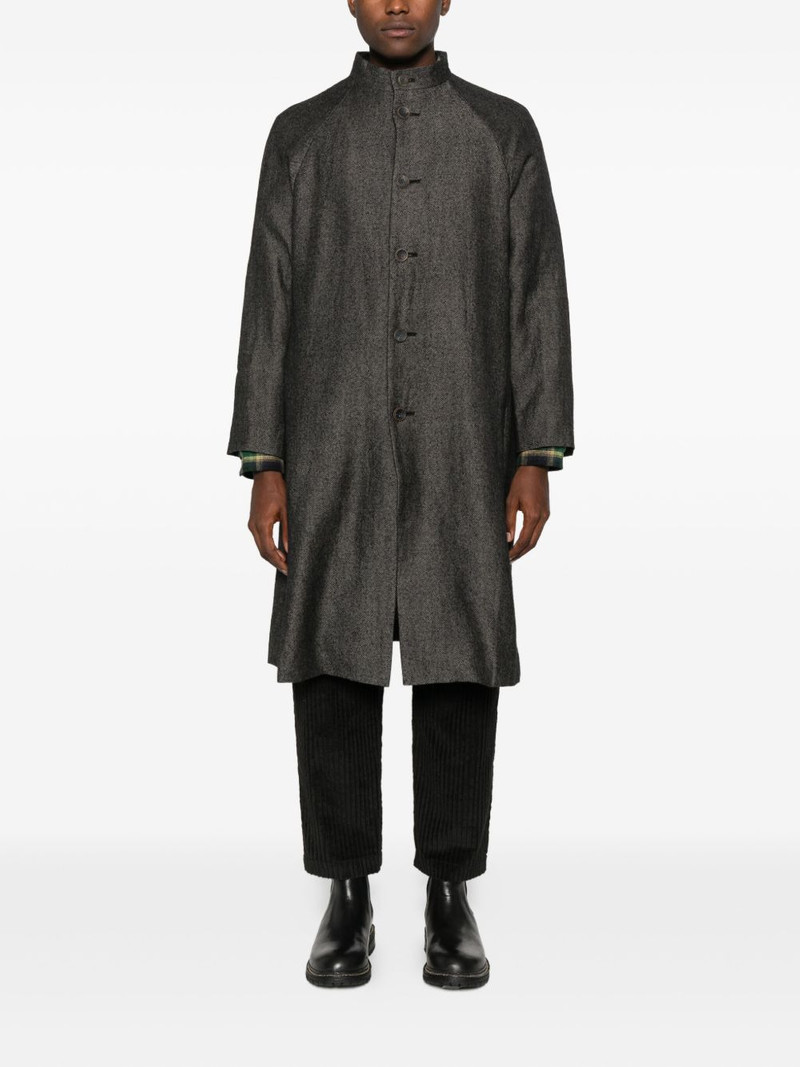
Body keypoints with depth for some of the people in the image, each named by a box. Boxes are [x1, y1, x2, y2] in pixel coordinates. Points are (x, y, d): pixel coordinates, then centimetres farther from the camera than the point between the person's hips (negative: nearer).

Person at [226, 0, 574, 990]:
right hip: (333, 454, 0)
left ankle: (451, 899, 12)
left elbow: (537, 298, 3)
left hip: (460, 455, 0)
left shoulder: (504, 129, 9)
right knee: (332, 661, -2)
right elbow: (271, 305, 5)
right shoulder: (299, 134, 10)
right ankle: (347, 899, 11)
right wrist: (264, 469, -3)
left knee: (458, 665, 0)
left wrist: (536, 460, -6)